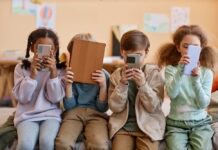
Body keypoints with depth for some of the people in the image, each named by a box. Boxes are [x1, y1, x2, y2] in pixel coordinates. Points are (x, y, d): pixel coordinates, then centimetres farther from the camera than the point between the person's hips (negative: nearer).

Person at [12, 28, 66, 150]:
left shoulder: (60, 69, 3)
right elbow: (22, 98, -5)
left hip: (51, 114, 0)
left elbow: (55, 98, -5)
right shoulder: (21, 68, 2)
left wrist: (53, 73, -15)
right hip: (27, 115, 0)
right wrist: (32, 74, -15)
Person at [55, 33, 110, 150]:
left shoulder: (103, 75, 1)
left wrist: (103, 85, -15)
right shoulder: (70, 74, 4)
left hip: (96, 114, -1)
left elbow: (102, 108, 0)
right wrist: (68, 84, -12)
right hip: (74, 113, 1)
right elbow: (69, 106, 2)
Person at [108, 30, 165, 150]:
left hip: (148, 125, -1)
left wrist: (143, 84, -20)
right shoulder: (116, 75, 6)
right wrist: (122, 84, -15)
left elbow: (153, 107, -6)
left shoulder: (154, 73, 1)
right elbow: (115, 107, -2)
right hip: (123, 125, 1)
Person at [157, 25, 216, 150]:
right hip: (176, 123, -1)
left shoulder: (206, 72, 0)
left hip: (200, 123, 1)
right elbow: (172, 94, -18)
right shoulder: (171, 69, -2)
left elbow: (203, 104, -8)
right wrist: (180, 70, -27)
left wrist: (196, 79, -20)